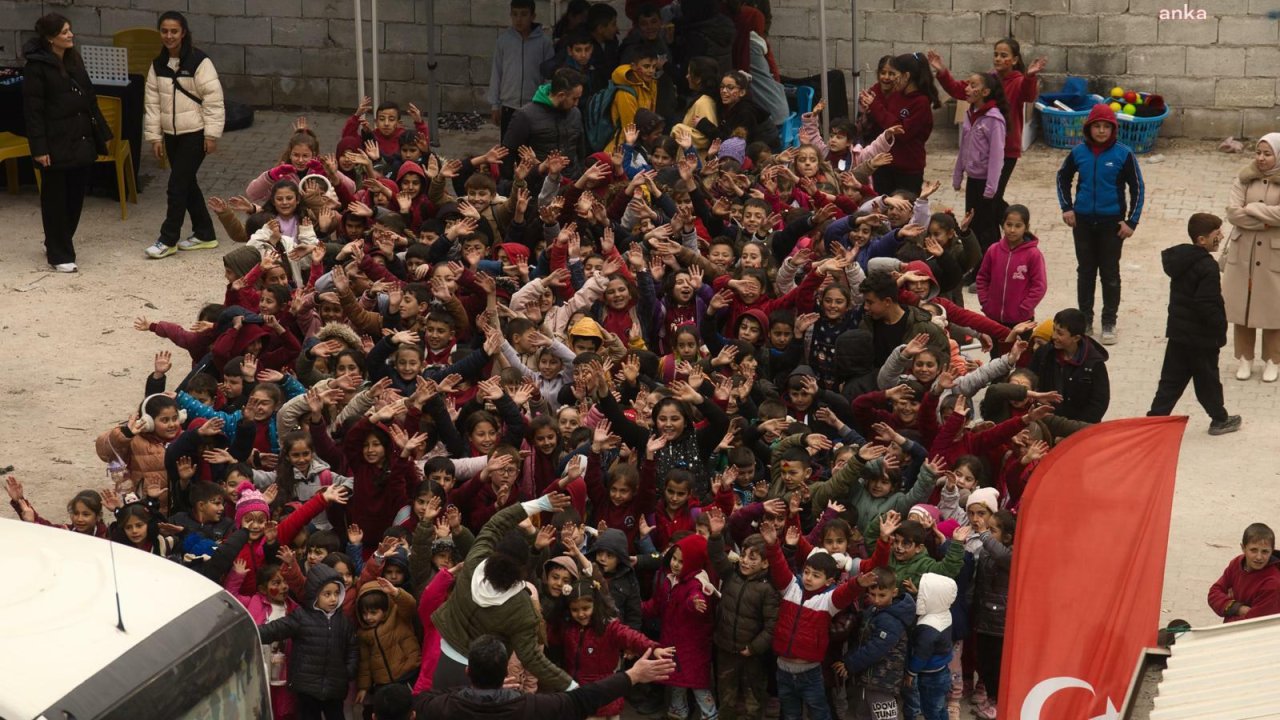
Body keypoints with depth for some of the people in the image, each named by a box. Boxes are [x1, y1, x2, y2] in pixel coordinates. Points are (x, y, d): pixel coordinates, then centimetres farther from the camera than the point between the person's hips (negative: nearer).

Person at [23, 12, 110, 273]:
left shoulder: (74, 60, 12)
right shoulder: (37, 66, -10)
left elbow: (89, 99, 18)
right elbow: (33, 110, -13)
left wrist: (100, 132, 14)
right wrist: (39, 148, -17)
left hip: (81, 141, 7)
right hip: (56, 144, -7)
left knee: (76, 198, 12)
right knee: (56, 200, 2)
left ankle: (57, 244, 30)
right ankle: (59, 254, 11)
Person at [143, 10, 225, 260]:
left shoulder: (199, 61, -13)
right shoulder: (158, 65, 5)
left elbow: (213, 99, -13)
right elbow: (152, 102, 9)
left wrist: (212, 134, -14)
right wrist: (154, 136, 5)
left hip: (195, 134, -7)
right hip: (171, 134, 7)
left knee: (178, 184, -8)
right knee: (187, 184, 13)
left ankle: (168, 239, 0)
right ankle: (204, 234, 24)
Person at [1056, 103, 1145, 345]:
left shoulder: (1123, 154, -10)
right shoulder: (1079, 152, -3)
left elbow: (1138, 188, -4)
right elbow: (1063, 177, 14)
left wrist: (1131, 221, -7)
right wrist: (1067, 208, 5)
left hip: (1112, 223, -2)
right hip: (1083, 221, 2)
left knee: (1110, 273, 7)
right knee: (1085, 272, 11)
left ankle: (1109, 323, 17)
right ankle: (1085, 321, 22)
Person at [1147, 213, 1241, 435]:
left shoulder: (1179, 257, 5)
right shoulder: (1208, 267, -22)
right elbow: (1209, 305, -25)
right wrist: (1220, 328, -13)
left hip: (1178, 331, 8)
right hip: (1202, 335, -7)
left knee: (1172, 379, 11)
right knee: (1207, 380, 8)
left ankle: (1156, 417, 8)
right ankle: (1219, 420, 23)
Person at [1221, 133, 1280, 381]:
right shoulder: (1244, 179, 3)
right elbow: (1233, 212, -8)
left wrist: (1252, 208, -14)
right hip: (1243, 252, 3)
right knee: (1242, 305, 7)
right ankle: (1245, 359, 19)